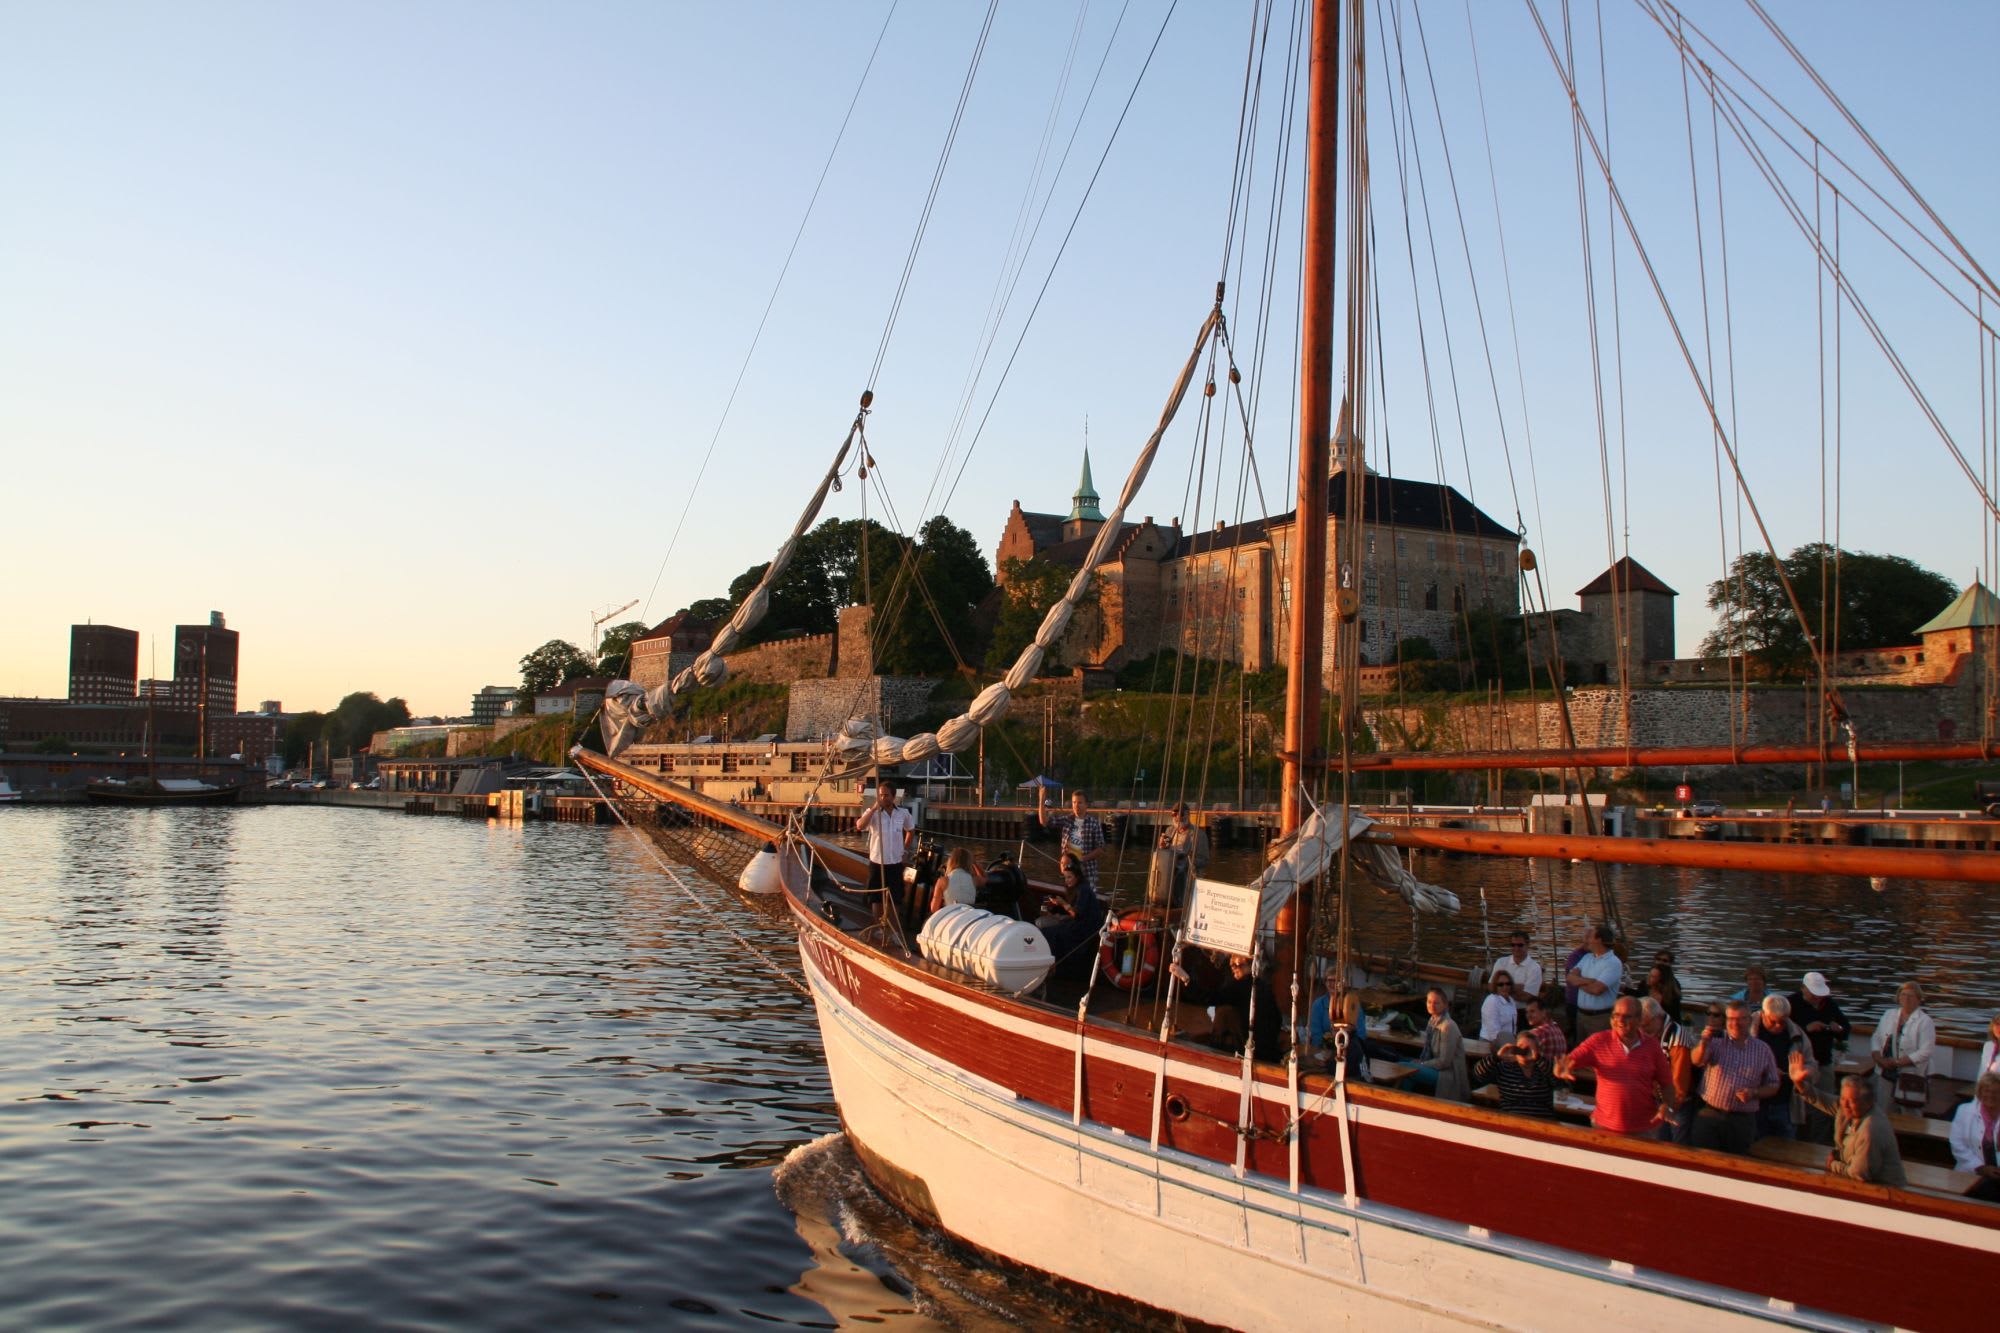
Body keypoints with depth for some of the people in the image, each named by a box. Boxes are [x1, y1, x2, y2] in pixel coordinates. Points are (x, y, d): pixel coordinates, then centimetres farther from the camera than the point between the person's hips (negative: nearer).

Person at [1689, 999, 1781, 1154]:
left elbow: (1773, 1085, 11)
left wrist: (1754, 1093, -10)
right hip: (1709, 1117, -1)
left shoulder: (1762, 1050, 6)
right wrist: (1704, 1043, -40)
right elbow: (1697, 1061, -19)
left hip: (1743, 1122, 1)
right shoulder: (1715, 1041, 1)